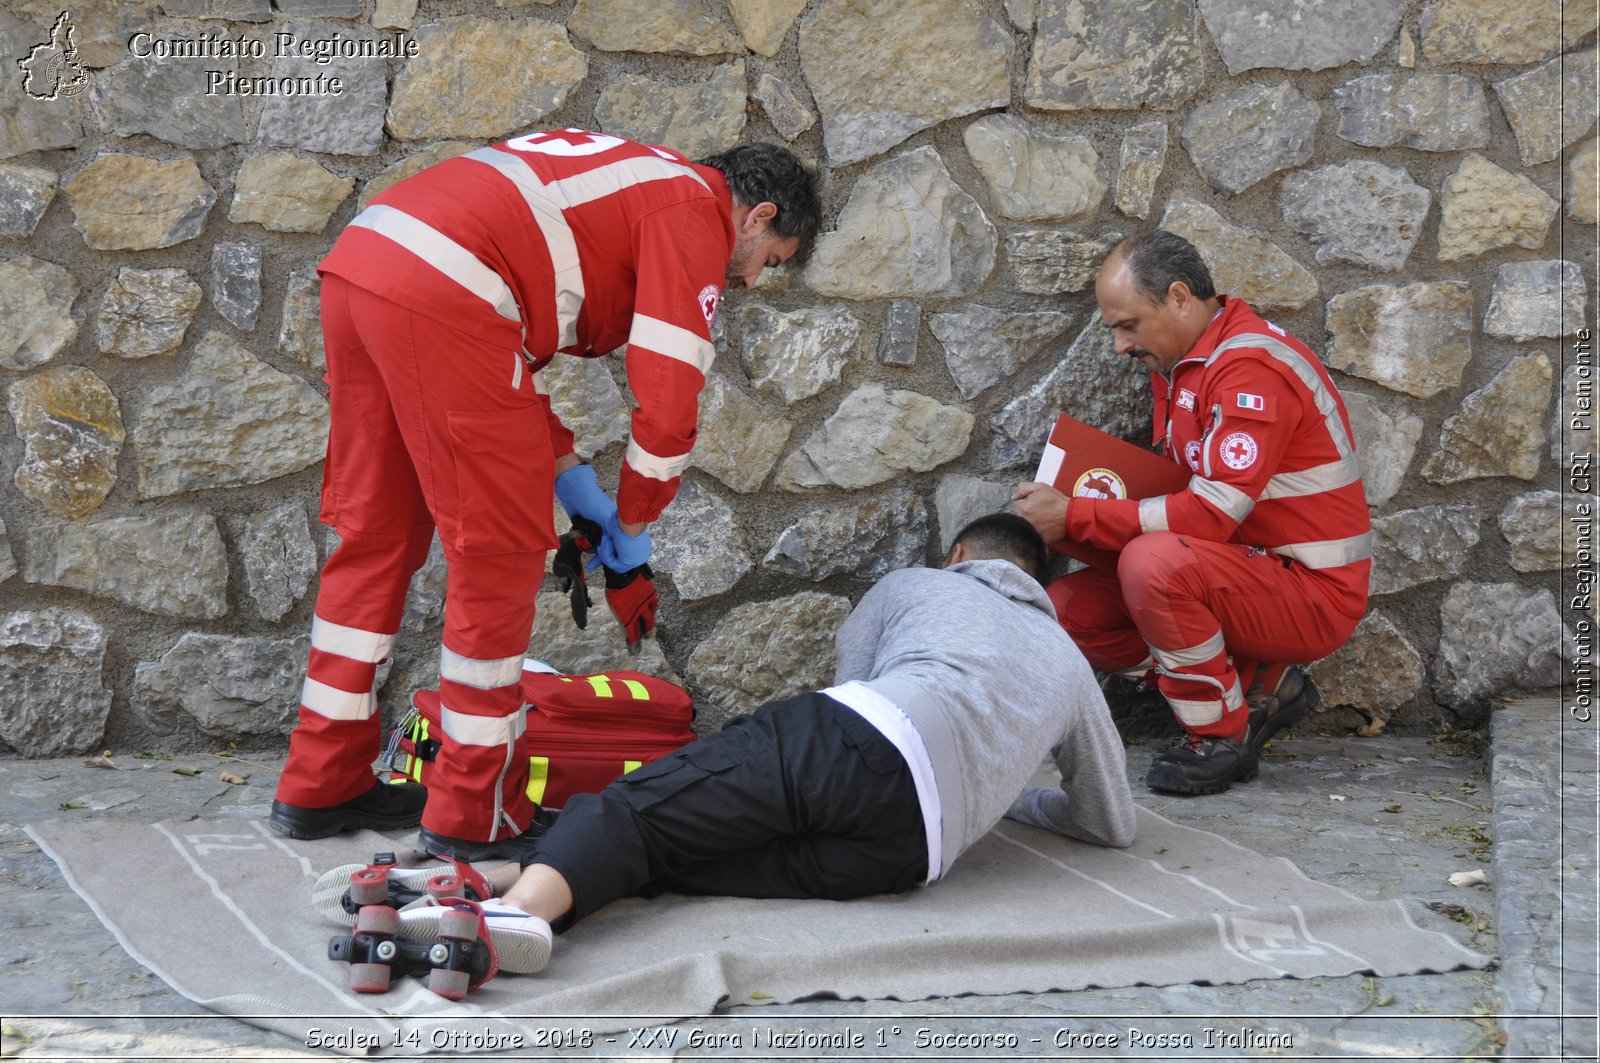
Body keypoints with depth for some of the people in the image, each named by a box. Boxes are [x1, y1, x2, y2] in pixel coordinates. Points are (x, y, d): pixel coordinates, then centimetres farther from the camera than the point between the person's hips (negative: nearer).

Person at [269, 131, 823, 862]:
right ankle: (472, 813, 9)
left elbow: (510, 334, 30)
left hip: (356, 261, 10)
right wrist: (633, 525, 10)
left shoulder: (633, 181, 30)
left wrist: (564, 469, 25)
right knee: (500, 553, 1)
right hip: (438, 298, -10)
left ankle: (320, 786, 27)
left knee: (374, 536, 18)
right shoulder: (698, 213, 3)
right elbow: (667, 397, -4)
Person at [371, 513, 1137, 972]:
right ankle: (531, 891, -31)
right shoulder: (1073, 667, 36)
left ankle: (525, 891, -44)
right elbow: (1113, 825, 42)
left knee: (630, 812, -9)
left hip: (857, 732, -1)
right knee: (666, 859, 2)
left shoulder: (914, 585, 33)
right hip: (910, 848, 1)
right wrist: (1014, 797, 59)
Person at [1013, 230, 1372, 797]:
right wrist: (1061, 506, 0)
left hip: (1312, 592, -10)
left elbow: (1213, 513, -27)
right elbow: (1173, 490, 17)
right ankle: (1260, 687, 5)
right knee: (1068, 606, -3)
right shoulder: (1177, 365, 10)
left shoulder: (1252, 365, -20)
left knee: (1155, 562, -35)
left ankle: (1223, 735, -13)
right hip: (1249, 573, 10)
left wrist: (1075, 517, -24)